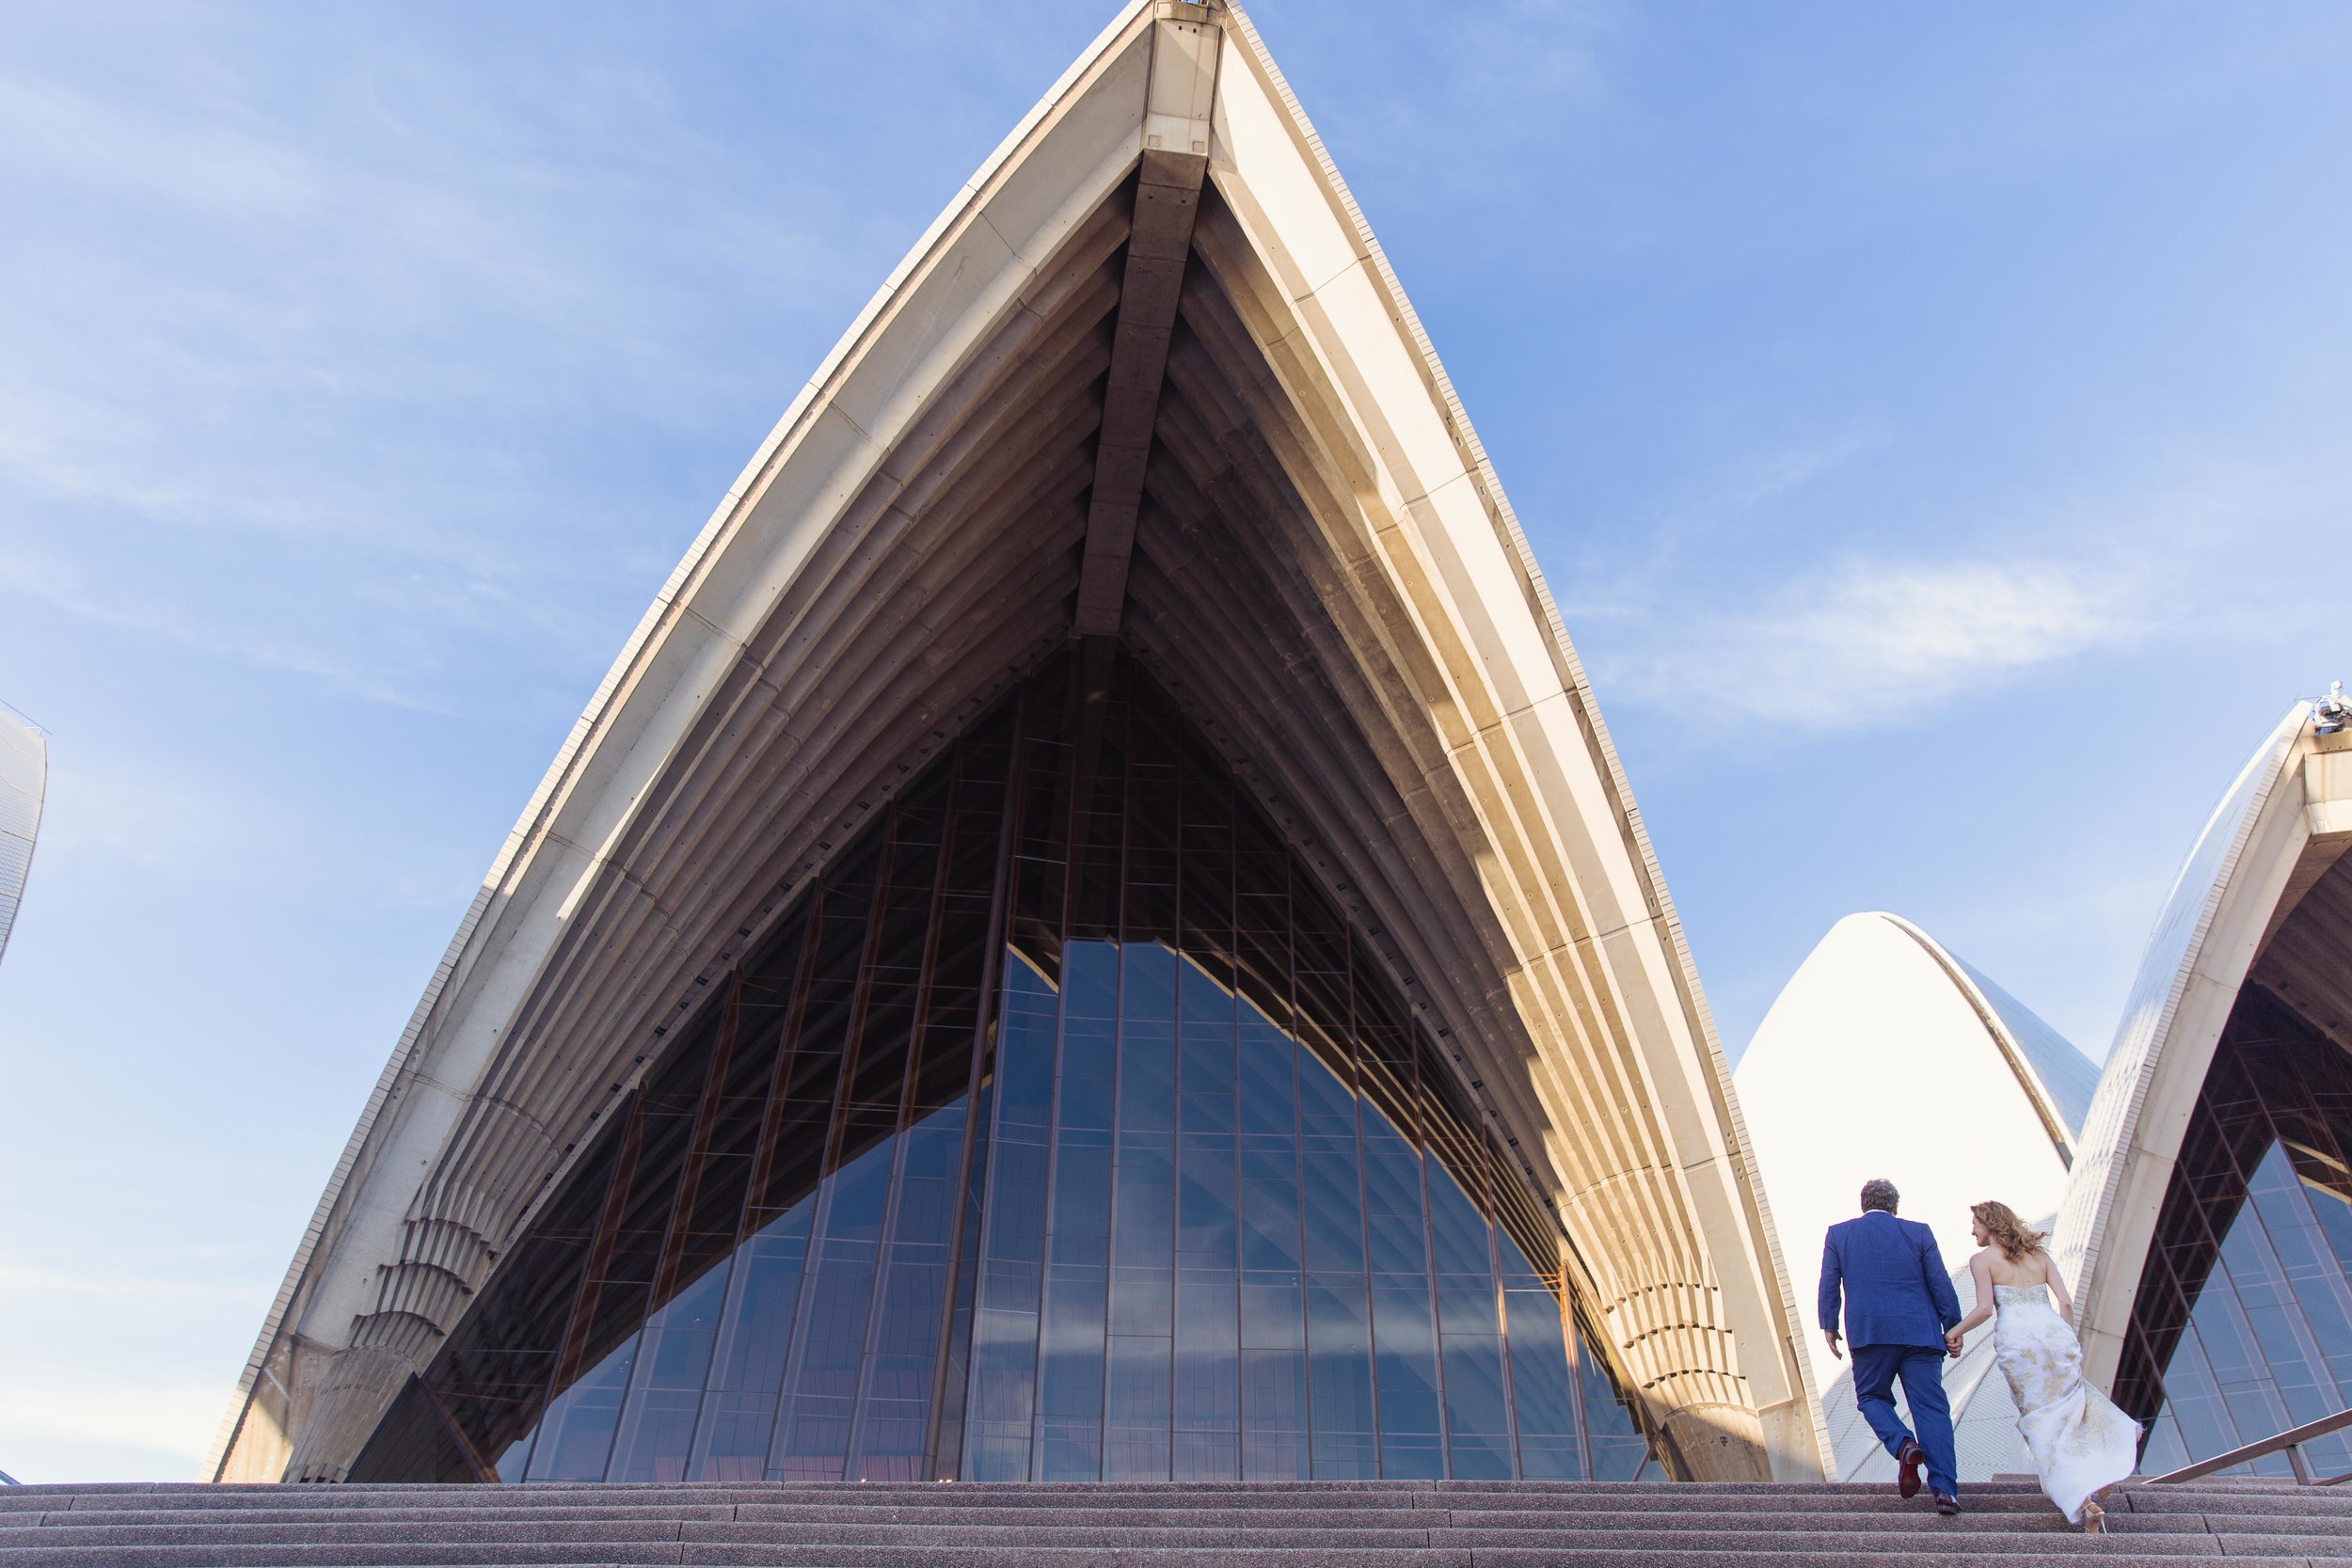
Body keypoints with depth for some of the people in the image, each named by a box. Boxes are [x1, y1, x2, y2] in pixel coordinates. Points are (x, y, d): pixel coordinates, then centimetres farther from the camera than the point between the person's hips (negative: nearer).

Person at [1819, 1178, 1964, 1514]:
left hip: (1868, 1333, 0)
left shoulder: (1838, 1234, 9)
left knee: (1871, 1397, 15)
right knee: (1931, 1407, 3)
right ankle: (1944, 1488, -7)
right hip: (1919, 1333, 1)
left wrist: (1829, 1326, 15)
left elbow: (1828, 1284, 7)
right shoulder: (1918, 1232, 8)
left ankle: (1903, 1445, -13)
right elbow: (1941, 1285, 6)